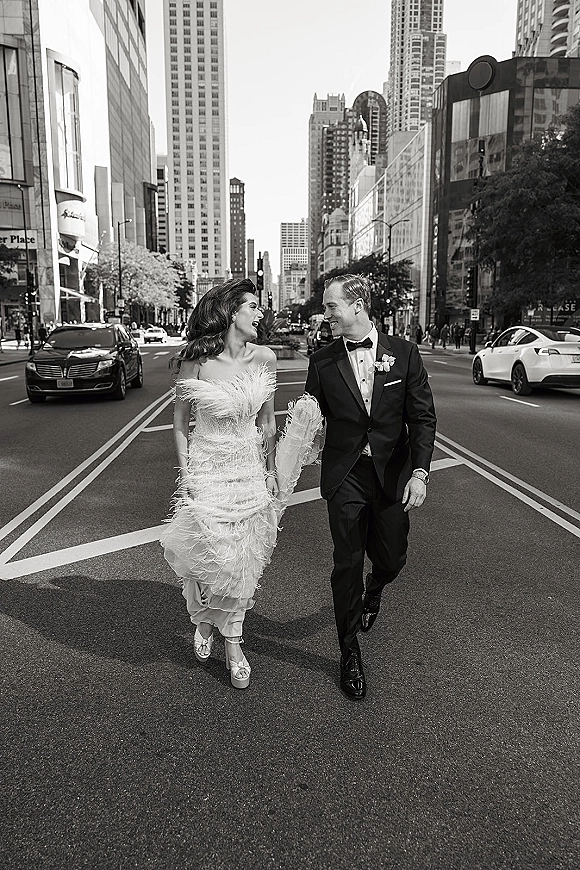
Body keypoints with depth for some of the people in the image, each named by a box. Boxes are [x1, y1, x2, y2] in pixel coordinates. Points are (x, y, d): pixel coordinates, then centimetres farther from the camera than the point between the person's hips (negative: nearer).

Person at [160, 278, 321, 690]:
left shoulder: (264, 358, -3)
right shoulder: (196, 360, -12)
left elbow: (267, 420, 8)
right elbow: (181, 421, -3)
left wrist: (272, 467, 9)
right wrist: (185, 473, -6)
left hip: (251, 468, 3)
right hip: (208, 467, -3)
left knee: (244, 558, 9)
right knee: (208, 551, 5)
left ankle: (232, 640, 29)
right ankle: (205, 621, 38)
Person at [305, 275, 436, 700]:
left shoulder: (404, 353, -3)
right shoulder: (322, 361, -1)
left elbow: (422, 417, -3)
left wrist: (419, 472, -13)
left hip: (393, 474, 1)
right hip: (345, 476, 0)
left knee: (391, 559, 12)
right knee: (348, 564, 3)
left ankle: (372, 592, 51)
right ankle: (350, 652, 23)